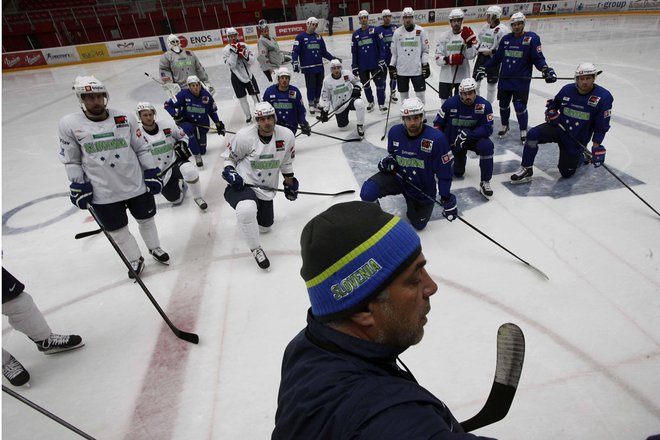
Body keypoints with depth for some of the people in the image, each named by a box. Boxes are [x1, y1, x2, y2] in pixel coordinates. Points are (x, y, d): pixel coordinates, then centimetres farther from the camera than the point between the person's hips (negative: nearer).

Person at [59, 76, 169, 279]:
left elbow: (142, 148, 3)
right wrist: (77, 186, 0)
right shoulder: (69, 124, -6)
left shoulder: (126, 117, -5)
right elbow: (71, 159, 3)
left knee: (146, 219, 17)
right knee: (117, 231, 11)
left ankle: (155, 248, 43)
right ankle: (135, 260, 33)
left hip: (136, 184, 1)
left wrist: (152, 172, 0)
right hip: (103, 193, 0)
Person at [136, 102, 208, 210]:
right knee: (176, 200, 2)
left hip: (175, 161, -1)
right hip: (160, 173, 1)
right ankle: (179, 183, 37)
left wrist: (182, 144, -12)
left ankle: (197, 197, -14)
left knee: (190, 170, -37)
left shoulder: (167, 126, -8)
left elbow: (183, 136, 8)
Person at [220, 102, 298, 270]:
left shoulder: (286, 136, -9)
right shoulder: (244, 136, -18)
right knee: (247, 210, -39)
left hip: (266, 189, 5)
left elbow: (286, 161, 9)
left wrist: (290, 182, 13)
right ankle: (255, 249, -14)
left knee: (264, 227, 20)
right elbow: (229, 156, -2)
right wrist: (229, 171, -21)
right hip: (241, 184, -4)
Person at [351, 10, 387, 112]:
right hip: (362, 66, 3)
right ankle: (370, 102, 30)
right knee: (365, 84, 12)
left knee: (379, 83, -3)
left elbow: (381, 46, -5)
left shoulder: (374, 30, -3)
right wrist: (354, 66, 4)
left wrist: (382, 61, -11)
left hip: (375, 64, -3)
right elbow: (354, 52, 8)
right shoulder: (355, 34, 6)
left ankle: (381, 104, 6)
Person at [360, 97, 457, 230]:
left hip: (423, 188, -1)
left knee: (419, 224, 14)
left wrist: (446, 199, -13)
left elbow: (444, 171, -16)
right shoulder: (394, 132, -14)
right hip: (398, 176, 1)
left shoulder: (436, 138, -25)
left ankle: (412, 201, 45)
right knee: (368, 192, -28)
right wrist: (388, 161, -16)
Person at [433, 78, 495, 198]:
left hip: (474, 138, -1)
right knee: (458, 173, 2)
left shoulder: (484, 105, -19)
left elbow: (488, 129, -21)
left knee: (487, 146, -34)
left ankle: (485, 182, -19)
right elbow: (438, 123, -5)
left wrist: (468, 134, -34)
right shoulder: (450, 103, -16)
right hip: (453, 141, 1)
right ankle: (460, 157, 41)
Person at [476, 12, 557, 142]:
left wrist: (545, 69, -22)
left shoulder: (532, 38, -4)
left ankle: (523, 131, 14)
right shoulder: (506, 39, 9)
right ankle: (505, 126, 36)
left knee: (520, 107, -5)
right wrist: (484, 68, 8)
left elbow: (538, 58, -7)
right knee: (503, 105, 13)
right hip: (504, 79, 4)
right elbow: (497, 57, 14)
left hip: (521, 81, -4)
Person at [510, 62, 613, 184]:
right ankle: (526, 170, -20)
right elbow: (552, 103, 17)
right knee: (533, 134, -30)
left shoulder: (604, 96, -12)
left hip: (577, 139, -1)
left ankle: (580, 156, 38)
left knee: (566, 173, 3)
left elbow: (602, 125, -10)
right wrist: (551, 112, -6)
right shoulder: (567, 89, -4)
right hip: (558, 127, 2)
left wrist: (596, 147, -16)